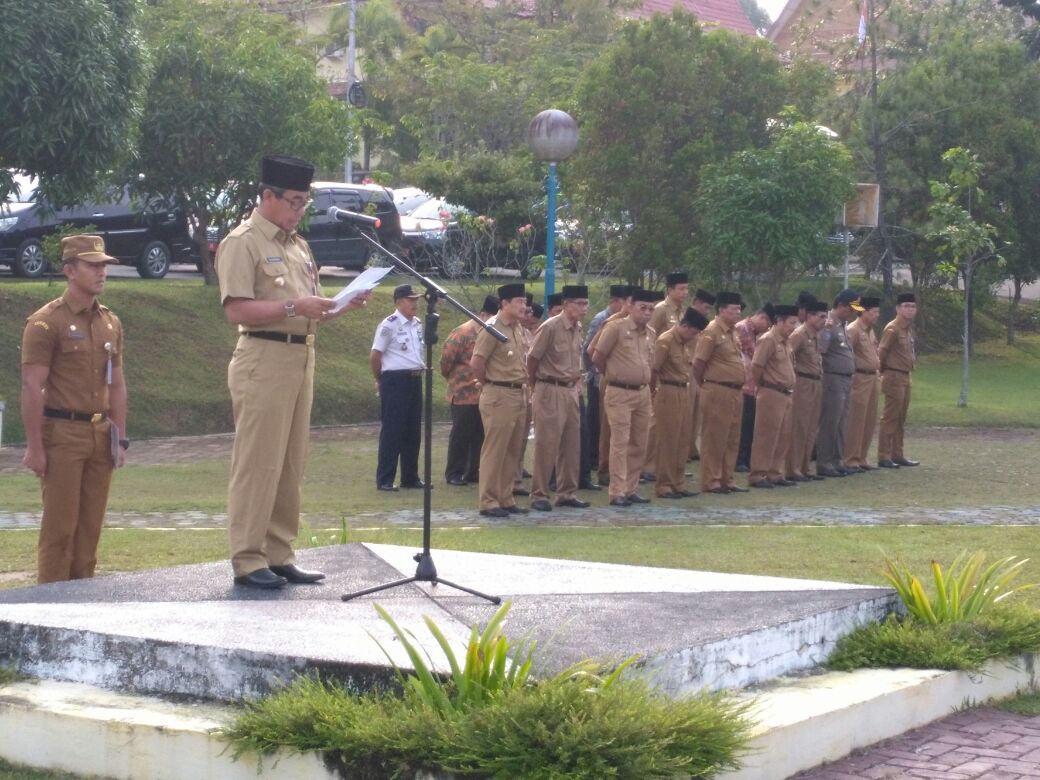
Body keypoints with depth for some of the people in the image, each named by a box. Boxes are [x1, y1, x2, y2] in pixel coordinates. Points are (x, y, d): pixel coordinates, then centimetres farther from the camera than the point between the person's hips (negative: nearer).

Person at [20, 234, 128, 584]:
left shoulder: (111, 323, 13)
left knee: (91, 525, 8)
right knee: (59, 526, -4)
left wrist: (120, 438, 11)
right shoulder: (46, 322, -7)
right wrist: (34, 447, -15)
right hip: (62, 435, -6)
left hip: (100, 436, 6)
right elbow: (32, 388, -11)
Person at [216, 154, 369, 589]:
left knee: (291, 464, 9)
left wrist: (343, 307, 7)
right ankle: (248, 560, -3)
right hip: (263, 360, -8)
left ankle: (279, 555, 15)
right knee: (257, 463, -7)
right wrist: (293, 307, -20)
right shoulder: (242, 243, -5)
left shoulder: (298, 246, 21)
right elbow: (236, 310, -15)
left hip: (301, 358, 8)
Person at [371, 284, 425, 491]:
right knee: (392, 431, -5)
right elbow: (375, 357, -8)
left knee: (413, 431, 10)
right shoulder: (389, 325, -12)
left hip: (415, 380, 7)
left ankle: (410, 477, 19)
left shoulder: (417, 325, 11)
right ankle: (384, 480, 1)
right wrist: (380, 381, 3)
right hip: (395, 381, -7)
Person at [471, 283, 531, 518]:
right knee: (494, 450, -4)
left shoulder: (519, 329, 13)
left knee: (513, 451, 11)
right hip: (499, 396, -8)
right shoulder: (493, 329, -13)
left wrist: (524, 385, 14)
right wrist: (487, 383, -3)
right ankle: (489, 502, 0)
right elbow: (476, 363, -17)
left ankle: (506, 499, 18)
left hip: (519, 395, 8)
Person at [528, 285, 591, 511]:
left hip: (570, 391, 8)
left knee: (572, 445, 10)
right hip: (550, 392, -8)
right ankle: (539, 495, 3)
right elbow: (532, 358, -10)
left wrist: (576, 382, 14)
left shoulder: (577, 328, 9)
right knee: (546, 445, -4)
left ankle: (567, 493, 18)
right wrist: (535, 386, 0)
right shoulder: (550, 327, -15)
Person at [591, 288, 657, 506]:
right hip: (620, 393, -7)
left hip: (643, 392, 7)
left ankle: (631, 489, 18)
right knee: (620, 442, -8)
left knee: (639, 444, 9)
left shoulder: (651, 334, 11)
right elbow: (597, 357, -4)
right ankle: (617, 493, -6)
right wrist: (612, 375, 8)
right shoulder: (616, 328, -9)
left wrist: (644, 381, 15)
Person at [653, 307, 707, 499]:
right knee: (668, 441, -4)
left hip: (684, 393, 8)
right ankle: (664, 486, 2)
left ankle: (678, 484, 16)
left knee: (682, 442, 10)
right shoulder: (665, 341, -14)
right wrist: (654, 393, -3)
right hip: (669, 394, -8)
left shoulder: (685, 342, 13)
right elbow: (654, 370, -13)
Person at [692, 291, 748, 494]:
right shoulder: (712, 332, -12)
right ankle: (711, 482, 1)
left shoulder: (731, 333, 16)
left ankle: (726, 480, 18)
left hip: (735, 392, 9)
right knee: (714, 438, -3)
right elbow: (698, 363, -13)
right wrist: (704, 386, -2)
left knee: (732, 439, 12)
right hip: (718, 392, -9)